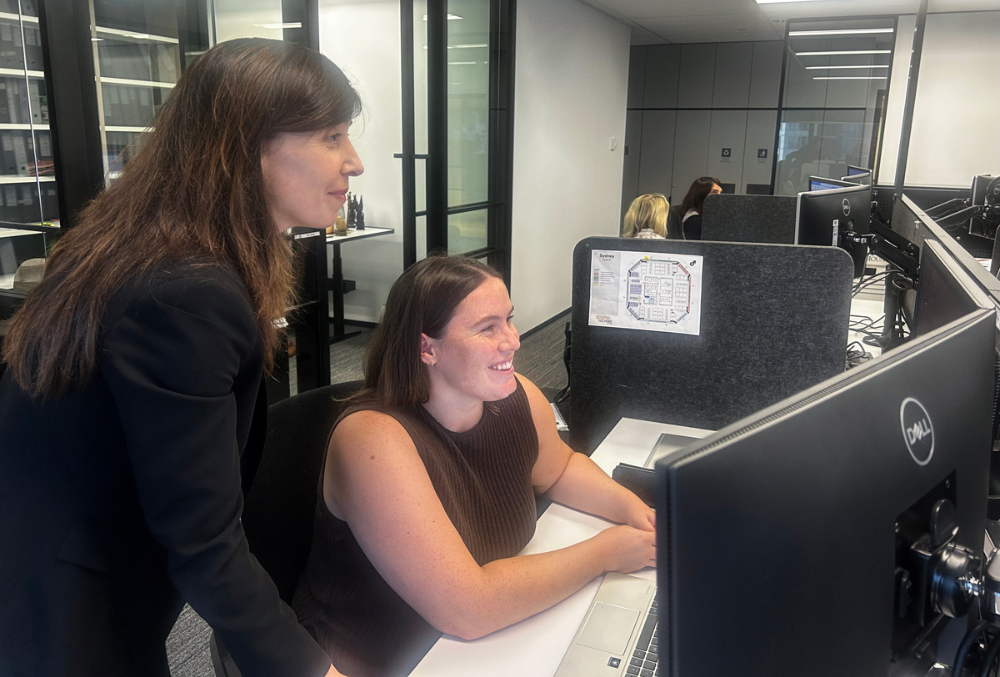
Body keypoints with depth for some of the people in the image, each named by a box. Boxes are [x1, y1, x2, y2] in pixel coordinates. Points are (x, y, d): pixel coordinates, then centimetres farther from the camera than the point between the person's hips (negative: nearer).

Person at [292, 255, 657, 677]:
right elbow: (467, 612, -30)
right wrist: (604, 552, -22)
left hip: (489, 639, 6)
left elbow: (559, 469, 15)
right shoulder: (374, 439, -27)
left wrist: (630, 507, -3)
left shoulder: (516, 398, -7)